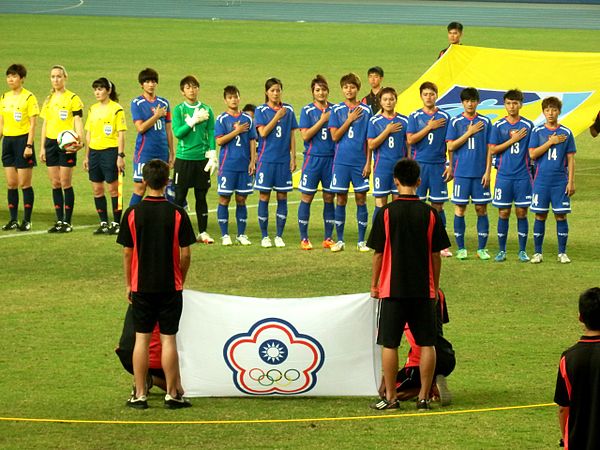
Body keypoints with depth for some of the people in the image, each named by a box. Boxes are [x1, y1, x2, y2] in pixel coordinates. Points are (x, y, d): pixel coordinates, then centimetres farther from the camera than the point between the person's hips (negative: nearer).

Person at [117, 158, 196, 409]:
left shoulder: (133, 213, -5)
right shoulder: (177, 214, -7)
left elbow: (127, 252, 0)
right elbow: (185, 253, -5)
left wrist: (128, 284, 10)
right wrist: (181, 279, 11)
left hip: (141, 286, 1)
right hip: (170, 286, -1)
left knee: (142, 338, 5)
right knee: (168, 339, 3)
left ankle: (140, 395, 6)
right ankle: (172, 394, 6)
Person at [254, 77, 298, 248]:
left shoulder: (288, 110, 8)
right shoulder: (261, 110, 1)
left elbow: (291, 135, 9)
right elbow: (263, 132, -11)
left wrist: (293, 157, 4)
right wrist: (277, 116, -13)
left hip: (284, 160, 2)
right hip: (266, 159, -2)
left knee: (282, 197, 4)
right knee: (264, 197, 0)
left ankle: (279, 236, 10)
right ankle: (264, 236, 8)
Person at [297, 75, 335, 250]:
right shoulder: (307, 111, 1)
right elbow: (305, 135, -9)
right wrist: (322, 120, -11)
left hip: (331, 158, 3)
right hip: (313, 158, -3)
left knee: (329, 198, 5)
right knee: (307, 198, -1)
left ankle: (328, 238, 12)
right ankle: (304, 238, 5)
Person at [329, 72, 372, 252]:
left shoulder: (366, 110, 4)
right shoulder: (336, 110, 4)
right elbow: (335, 136, -3)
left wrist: (368, 162, -2)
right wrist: (350, 120, -10)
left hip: (360, 162, 0)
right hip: (341, 161, 0)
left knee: (361, 199, 2)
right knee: (341, 200, 3)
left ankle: (361, 241, 8)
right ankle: (340, 240, 11)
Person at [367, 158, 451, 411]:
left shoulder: (386, 213, -6)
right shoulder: (430, 214, -2)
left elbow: (378, 253, -2)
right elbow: (436, 255, 3)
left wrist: (374, 285, 10)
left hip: (393, 288, -1)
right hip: (424, 289, 1)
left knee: (389, 344, 5)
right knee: (427, 344, 7)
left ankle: (390, 397, 6)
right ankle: (424, 397, 7)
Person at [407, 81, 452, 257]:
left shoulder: (445, 117, 6)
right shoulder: (415, 117, 5)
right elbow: (410, 139, -6)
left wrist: (450, 166, 1)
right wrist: (430, 127, -11)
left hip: (438, 166, 0)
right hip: (419, 164, 0)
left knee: (438, 205, 2)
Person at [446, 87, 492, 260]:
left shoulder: (485, 122, 5)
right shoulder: (455, 122, 3)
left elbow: (489, 149, 5)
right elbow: (451, 147, -5)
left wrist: (487, 171, -2)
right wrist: (469, 132, -9)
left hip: (480, 173, 1)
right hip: (461, 172, -1)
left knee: (481, 209, 2)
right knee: (460, 209, 1)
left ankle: (482, 248, 8)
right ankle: (460, 248, 8)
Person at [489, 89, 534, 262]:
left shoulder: (528, 125, 3)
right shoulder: (498, 126, 3)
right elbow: (493, 150, -3)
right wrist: (513, 140, -9)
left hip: (523, 175, 0)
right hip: (504, 175, 0)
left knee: (522, 212, 2)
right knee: (503, 213, 3)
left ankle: (522, 250, 10)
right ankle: (501, 250, 11)